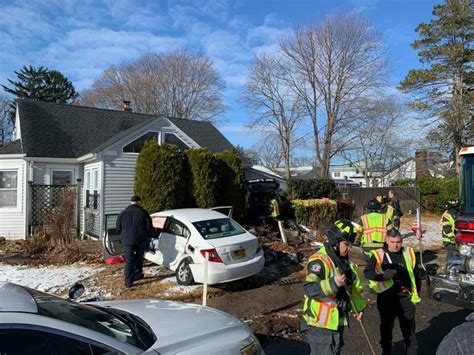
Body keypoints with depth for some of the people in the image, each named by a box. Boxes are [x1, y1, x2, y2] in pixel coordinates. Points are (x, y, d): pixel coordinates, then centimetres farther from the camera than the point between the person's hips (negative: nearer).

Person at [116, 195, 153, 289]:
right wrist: (150, 236, 15)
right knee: (139, 258, 20)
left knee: (129, 261, 0)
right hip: (141, 240, 0)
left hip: (127, 240, 0)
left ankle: (128, 282, -4)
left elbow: (118, 228, 11)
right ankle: (137, 274, 31)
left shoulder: (123, 213, 5)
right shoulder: (143, 212, -2)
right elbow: (149, 227, -1)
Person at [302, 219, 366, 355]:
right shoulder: (319, 261, -24)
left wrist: (358, 307, 18)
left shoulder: (344, 260, 7)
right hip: (321, 323, -9)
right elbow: (309, 289, -33)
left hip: (337, 321, 9)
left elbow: (353, 285, 20)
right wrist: (333, 283, -41)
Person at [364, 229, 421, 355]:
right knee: (386, 327, 18)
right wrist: (382, 276, -32)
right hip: (386, 299, -1)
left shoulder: (409, 253, -2)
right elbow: (367, 272, -16)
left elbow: (416, 273, 11)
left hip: (405, 298, 1)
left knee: (409, 329, 13)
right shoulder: (378, 255, -11)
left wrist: (415, 291, 7)